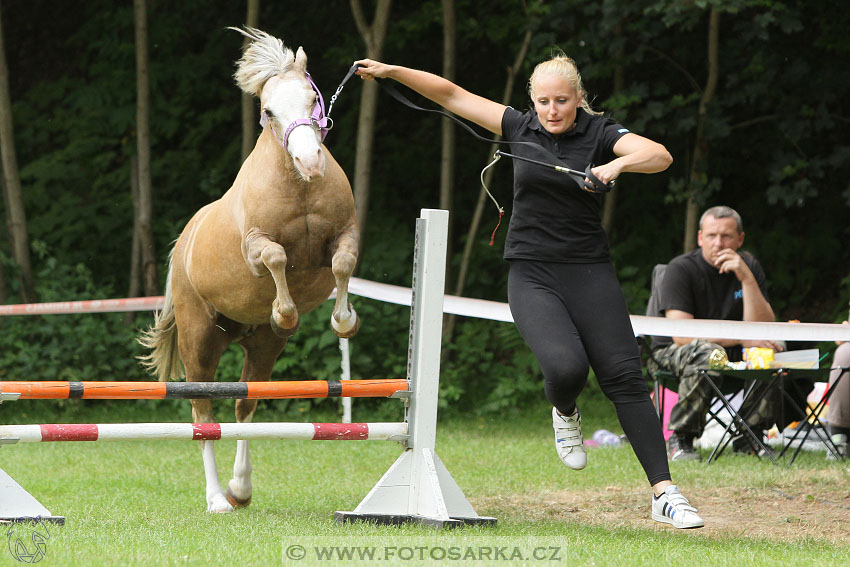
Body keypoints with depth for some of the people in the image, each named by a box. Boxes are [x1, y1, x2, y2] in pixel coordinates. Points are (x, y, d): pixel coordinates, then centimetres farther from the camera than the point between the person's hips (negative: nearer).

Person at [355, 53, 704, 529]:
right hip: (531, 275, 1)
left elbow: (660, 155, -18)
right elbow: (451, 95, 9)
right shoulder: (519, 128, 5)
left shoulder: (599, 133, -2)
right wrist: (391, 71, 5)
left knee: (625, 377, -9)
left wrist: (618, 164, -36)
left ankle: (664, 493, -7)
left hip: (589, 274, -1)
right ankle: (565, 413, 14)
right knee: (566, 367, -24)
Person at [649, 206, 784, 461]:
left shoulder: (748, 266, -2)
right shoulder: (681, 269, -15)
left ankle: (747, 438, -8)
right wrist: (742, 338, -26)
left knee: (777, 349, -20)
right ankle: (680, 440, -24)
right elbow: (681, 334, -24)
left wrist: (747, 278, -24)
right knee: (707, 354, -37)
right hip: (671, 354, -5)